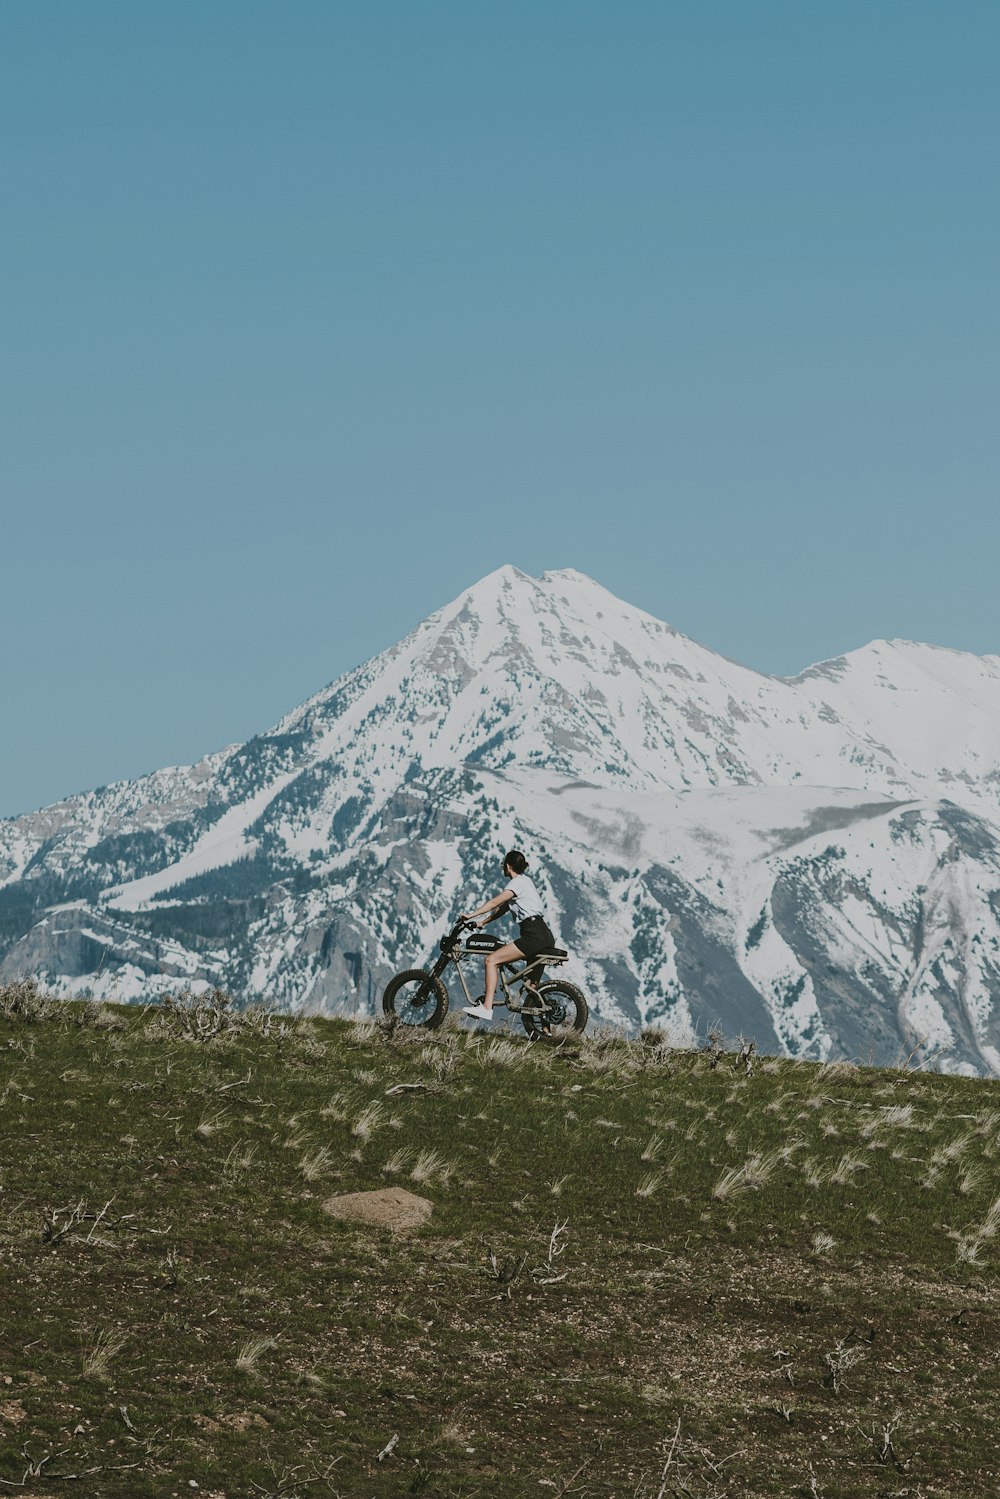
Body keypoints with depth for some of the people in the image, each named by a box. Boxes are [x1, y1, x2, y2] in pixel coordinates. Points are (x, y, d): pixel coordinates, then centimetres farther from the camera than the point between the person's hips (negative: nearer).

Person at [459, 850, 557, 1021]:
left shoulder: (518, 882, -5)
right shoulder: (525, 881, 24)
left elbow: (495, 902, -16)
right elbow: (502, 908, 25)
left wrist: (471, 915, -16)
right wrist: (481, 923, 19)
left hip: (534, 935, -10)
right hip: (544, 938, 10)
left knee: (491, 960, -14)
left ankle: (486, 1008, -23)